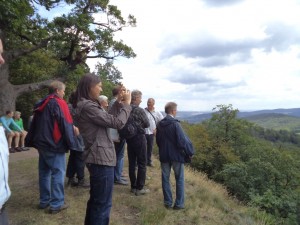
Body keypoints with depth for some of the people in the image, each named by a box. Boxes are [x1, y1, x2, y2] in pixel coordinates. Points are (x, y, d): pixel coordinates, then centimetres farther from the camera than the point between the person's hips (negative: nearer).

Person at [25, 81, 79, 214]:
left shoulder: (41, 104, 14)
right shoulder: (59, 103, -12)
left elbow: (34, 125, 18)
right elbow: (66, 124, -17)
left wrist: (32, 141, 22)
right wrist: (72, 136, -7)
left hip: (42, 143, 9)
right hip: (54, 144, -8)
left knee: (44, 172, 15)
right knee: (58, 173, -2)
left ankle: (44, 201, 23)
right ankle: (56, 204, 2)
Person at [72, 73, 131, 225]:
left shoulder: (86, 105, 12)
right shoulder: (88, 106, -18)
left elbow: (107, 118, 18)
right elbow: (117, 123, -18)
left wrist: (118, 103, 10)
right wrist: (127, 103, -6)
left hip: (97, 157, 11)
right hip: (102, 158, -11)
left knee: (95, 200, 23)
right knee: (103, 203, 1)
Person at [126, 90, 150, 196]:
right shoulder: (140, 110, -15)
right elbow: (147, 124, -7)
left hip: (129, 137, 6)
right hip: (139, 137, -6)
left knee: (132, 163, 12)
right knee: (142, 163, 4)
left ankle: (133, 186, 21)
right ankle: (139, 188, 7)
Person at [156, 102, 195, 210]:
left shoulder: (160, 124, 2)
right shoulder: (175, 124, -17)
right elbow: (182, 141, -19)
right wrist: (190, 152, -6)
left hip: (164, 155, 5)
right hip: (176, 155, -5)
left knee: (165, 179, 12)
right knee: (179, 179, 9)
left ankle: (168, 202, 19)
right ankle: (179, 203, 13)